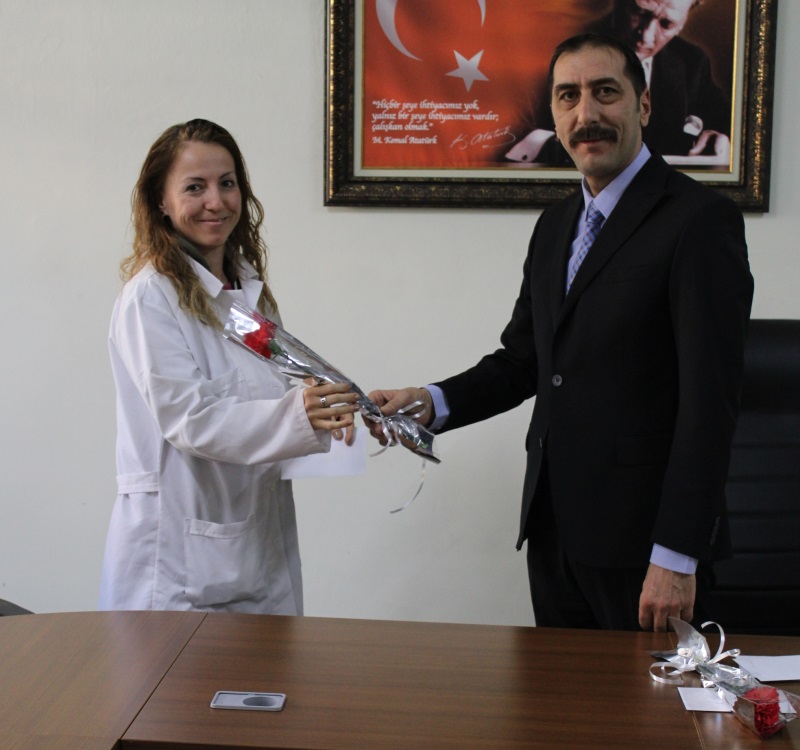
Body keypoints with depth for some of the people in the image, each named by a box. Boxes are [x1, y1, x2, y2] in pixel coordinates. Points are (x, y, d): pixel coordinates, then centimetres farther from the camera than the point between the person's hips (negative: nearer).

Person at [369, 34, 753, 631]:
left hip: (643, 538, -7)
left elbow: (710, 399, -16)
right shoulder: (555, 227, 14)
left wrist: (676, 557, -19)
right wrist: (433, 402, -3)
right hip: (554, 529, 7)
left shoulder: (701, 219, -11)